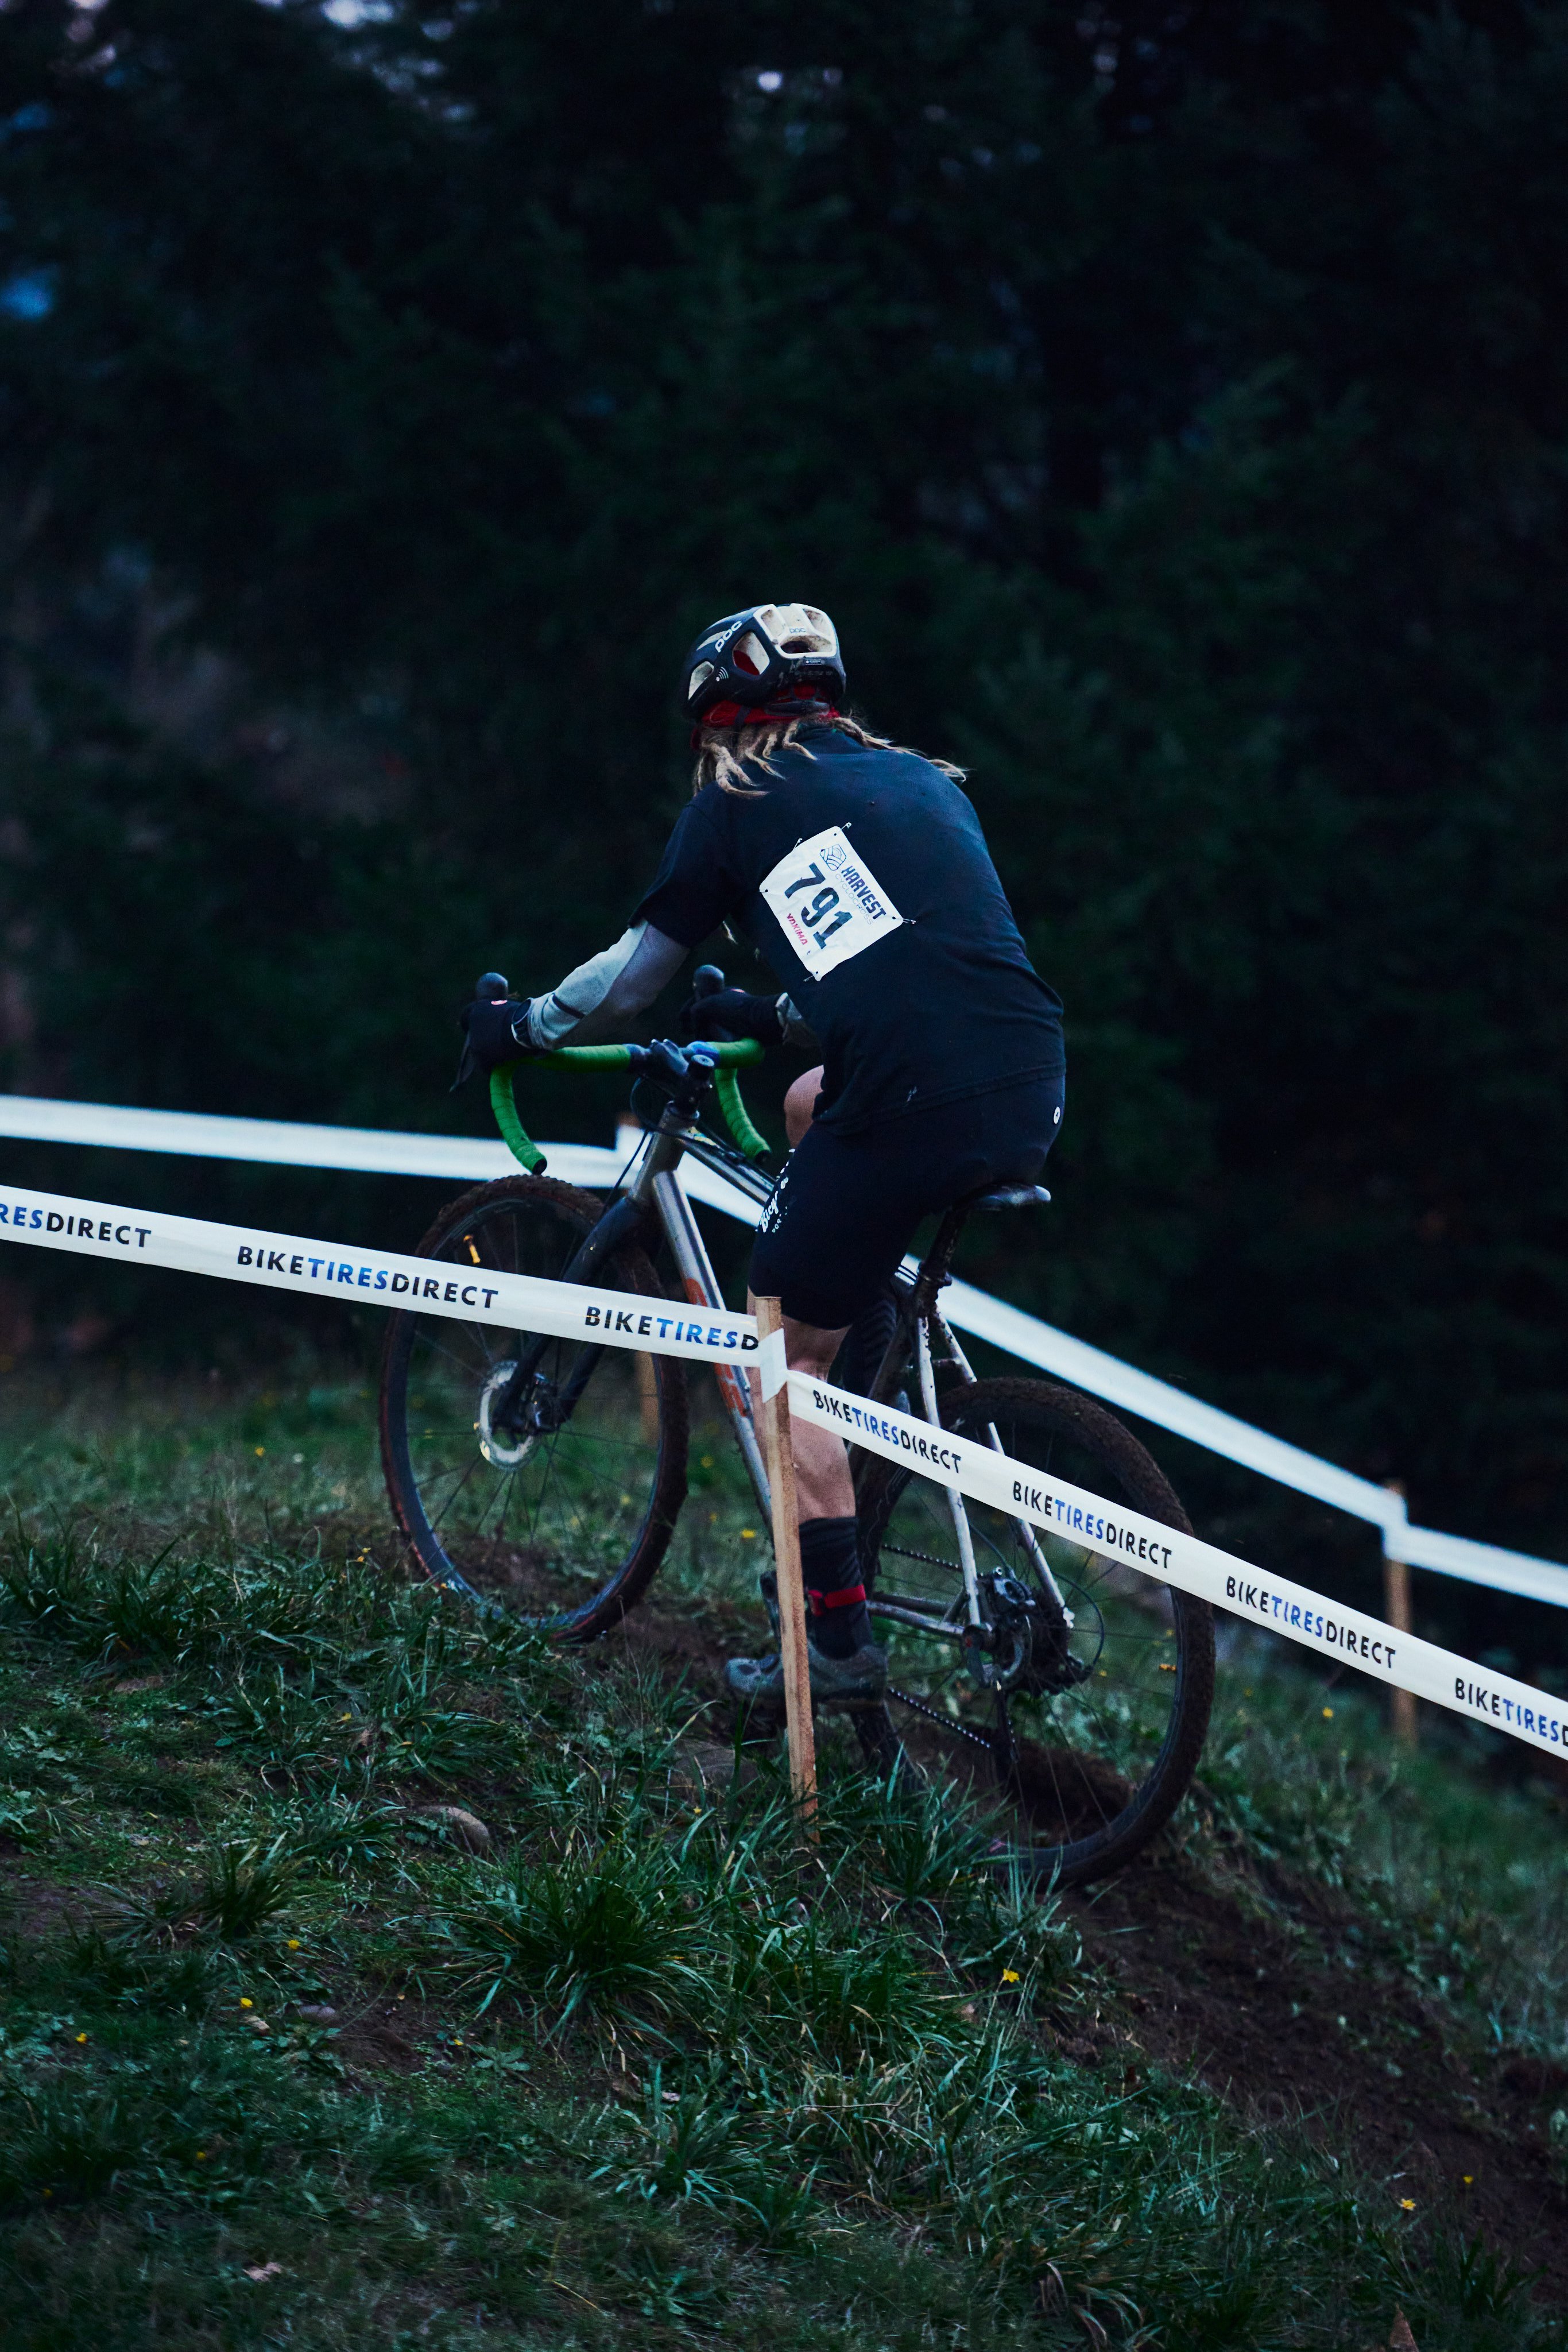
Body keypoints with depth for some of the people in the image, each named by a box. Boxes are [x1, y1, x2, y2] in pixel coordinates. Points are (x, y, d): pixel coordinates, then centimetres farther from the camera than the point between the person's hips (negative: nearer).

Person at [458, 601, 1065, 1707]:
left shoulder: (737, 801, 9)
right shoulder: (923, 779, 25)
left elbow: (636, 971, 16)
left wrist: (519, 1027, 34)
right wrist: (774, 1017, 49)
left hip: (909, 1112, -6)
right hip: (1034, 1101, 6)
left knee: (787, 1364, 11)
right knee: (813, 1105, 34)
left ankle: (839, 1639, 9)